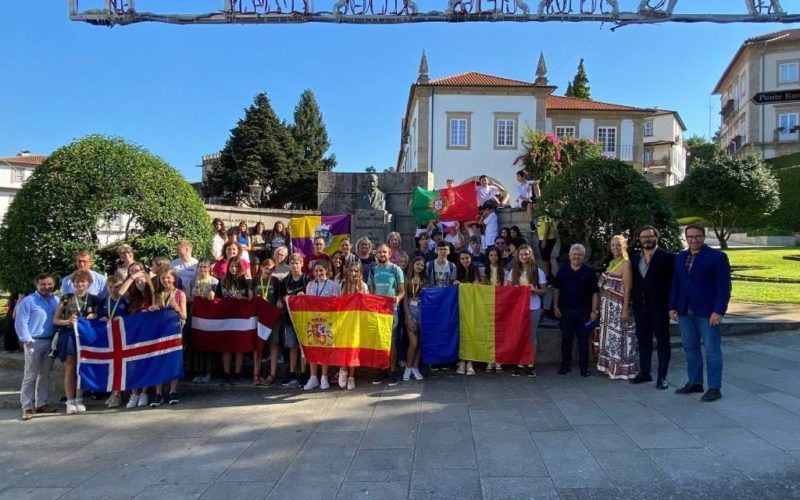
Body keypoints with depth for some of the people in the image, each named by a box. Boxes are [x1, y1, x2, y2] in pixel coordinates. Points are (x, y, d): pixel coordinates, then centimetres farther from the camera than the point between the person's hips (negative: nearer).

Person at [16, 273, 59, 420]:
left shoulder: (56, 301, 8)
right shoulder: (28, 301, -6)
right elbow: (20, 323, -7)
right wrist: (27, 340, -12)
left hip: (51, 342, 5)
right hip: (34, 342, -5)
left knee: (45, 374, 11)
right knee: (30, 376, -3)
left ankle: (41, 403, 20)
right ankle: (27, 407, 2)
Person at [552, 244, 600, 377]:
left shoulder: (589, 272, -2)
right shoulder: (563, 271, 4)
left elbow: (594, 293, -1)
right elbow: (556, 289, 8)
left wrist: (594, 311, -6)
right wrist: (555, 306, 2)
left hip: (583, 311, -2)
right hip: (565, 310, 2)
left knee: (583, 340, 4)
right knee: (566, 339, 9)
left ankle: (584, 367, 13)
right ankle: (566, 365, 19)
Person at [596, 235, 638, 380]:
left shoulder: (626, 263, -13)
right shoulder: (611, 263, 11)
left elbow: (627, 289, -16)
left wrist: (625, 310, -20)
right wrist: (603, 306, 9)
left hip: (619, 306, -8)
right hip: (607, 306, 8)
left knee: (619, 336, 0)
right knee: (609, 336, 13)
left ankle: (622, 369, 11)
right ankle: (610, 367, 24)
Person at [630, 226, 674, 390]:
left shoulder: (667, 258, -6)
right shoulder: (635, 259, 11)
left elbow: (672, 282, -7)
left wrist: (671, 306, -12)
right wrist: (634, 305, 7)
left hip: (659, 308, -5)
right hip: (640, 308, 6)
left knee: (662, 342, 3)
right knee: (643, 341, 12)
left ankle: (662, 376, 9)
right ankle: (644, 373, 23)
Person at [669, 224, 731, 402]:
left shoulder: (717, 257, -4)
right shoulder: (680, 258, 12)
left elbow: (724, 286, -8)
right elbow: (675, 284, 16)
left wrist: (718, 311, -14)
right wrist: (673, 306, 9)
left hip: (708, 313, -5)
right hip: (685, 312, 6)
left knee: (712, 350, 1)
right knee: (690, 348, 11)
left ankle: (714, 388, 9)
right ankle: (694, 383, 22)